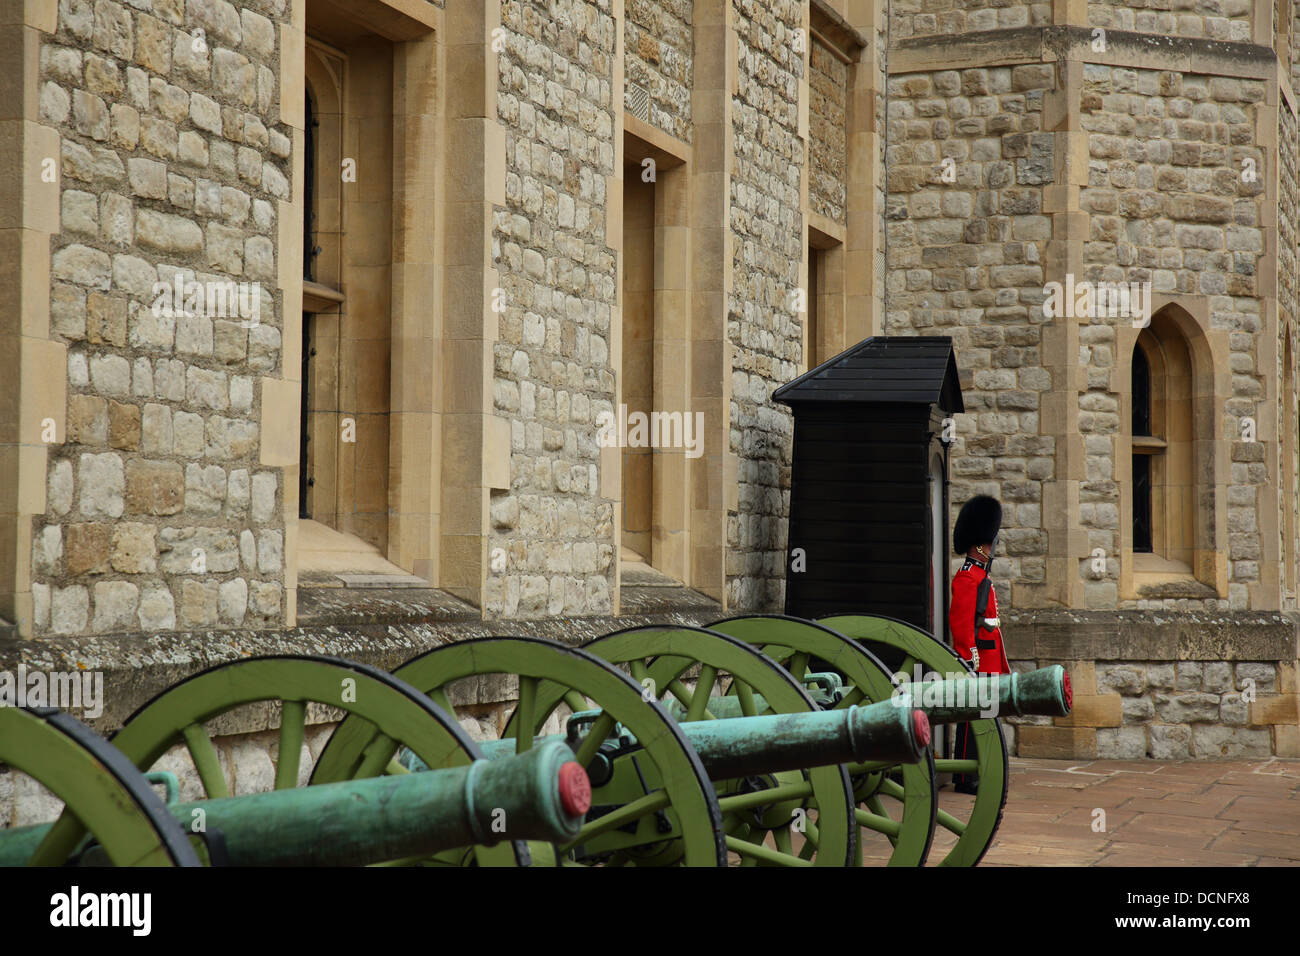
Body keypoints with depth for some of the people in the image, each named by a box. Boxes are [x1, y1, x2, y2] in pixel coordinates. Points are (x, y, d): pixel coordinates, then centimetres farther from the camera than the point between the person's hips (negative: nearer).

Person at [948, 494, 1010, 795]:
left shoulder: (981, 576, 19)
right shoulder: (967, 578, -13)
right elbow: (960, 622, -20)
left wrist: (1000, 663, 24)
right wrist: (972, 660, -23)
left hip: (988, 660, 10)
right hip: (977, 657, -10)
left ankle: (976, 774, 18)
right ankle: (966, 779, -5)